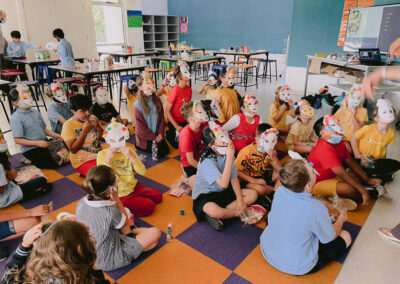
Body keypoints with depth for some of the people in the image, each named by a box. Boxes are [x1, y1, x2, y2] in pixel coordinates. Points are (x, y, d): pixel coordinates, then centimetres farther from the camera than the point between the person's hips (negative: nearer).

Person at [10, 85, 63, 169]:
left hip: (44, 143, 7)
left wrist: (55, 135, 2)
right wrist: (38, 143, -20)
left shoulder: (35, 112, 11)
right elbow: (17, 140, -13)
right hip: (30, 149, -7)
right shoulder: (16, 118, -11)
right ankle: (31, 161, 5)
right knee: (56, 164, -19)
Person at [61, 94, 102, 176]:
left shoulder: (93, 119, 6)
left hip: (99, 156, 6)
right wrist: (84, 131, -18)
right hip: (83, 162, -6)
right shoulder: (68, 125, -8)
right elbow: (73, 149, -14)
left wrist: (98, 127, -8)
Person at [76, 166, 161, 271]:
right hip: (109, 262, -7)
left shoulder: (81, 204, -15)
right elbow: (125, 222, -10)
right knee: (155, 232, -3)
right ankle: (130, 231, 19)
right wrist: (116, 197, -13)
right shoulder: (110, 212, -35)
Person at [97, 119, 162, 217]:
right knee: (149, 206, -14)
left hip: (133, 186, 5)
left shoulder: (129, 150, -2)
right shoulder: (102, 154, -13)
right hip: (118, 195, -5)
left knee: (158, 196, 1)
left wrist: (131, 156, -26)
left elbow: (142, 172, -12)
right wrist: (107, 159, -30)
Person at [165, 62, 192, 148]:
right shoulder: (175, 90, -24)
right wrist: (176, 126, -20)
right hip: (175, 122, -6)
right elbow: (167, 111, -20)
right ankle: (169, 134, 29)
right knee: (178, 144, 4)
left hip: (185, 121, 6)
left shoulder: (189, 89, -5)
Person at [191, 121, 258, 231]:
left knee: (253, 194, -6)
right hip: (204, 195, -8)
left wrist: (240, 200, -14)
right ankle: (238, 212, -6)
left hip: (222, 192, 8)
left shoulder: (225, 154, -7)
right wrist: (230, 157, -36)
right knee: (215, 211, -40)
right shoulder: (207, 161, -27)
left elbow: (234, 178, -3)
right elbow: (223, 183, -35)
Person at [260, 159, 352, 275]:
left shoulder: (279, 191, -16)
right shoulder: (317, 209, -31)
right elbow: (329, 238, -8)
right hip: (297, 268, -5)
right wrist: (341, 219, 10)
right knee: (346, 236, 9)